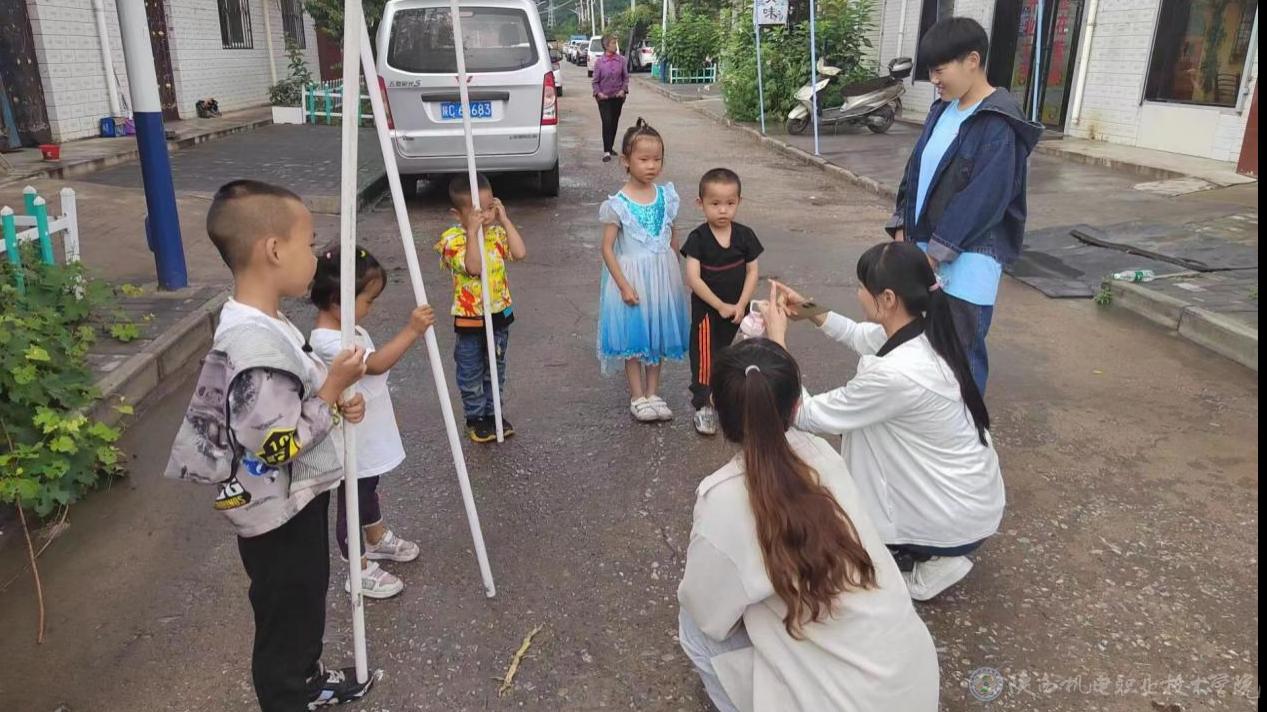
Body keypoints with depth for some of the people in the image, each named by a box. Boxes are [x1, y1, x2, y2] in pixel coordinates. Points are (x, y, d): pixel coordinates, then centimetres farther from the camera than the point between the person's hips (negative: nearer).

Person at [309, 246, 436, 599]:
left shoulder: (349, 329, 3)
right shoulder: (328, 342, -29)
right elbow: (376, 364, -40)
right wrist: (411, 332, -43)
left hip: (369, 436, 10)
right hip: (350, 444, -10)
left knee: (368, 491, 28)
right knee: (351, 503, 7)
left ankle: (378, 540, 49)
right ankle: (360, 571, 22)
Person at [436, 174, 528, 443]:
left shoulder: (497, 232, -2)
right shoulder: (453, 239, -17)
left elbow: (520, 253, -18)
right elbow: (473, 267, -31)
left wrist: (504, 220, -16)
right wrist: (472, 231, -34)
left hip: (499, 312, 5)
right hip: (469, 318, -4)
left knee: (496, 368, 18)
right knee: (471, 372, 10)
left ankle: (493, 413, 34)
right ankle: (475, 418, 26)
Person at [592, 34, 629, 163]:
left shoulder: (621, 60, 0)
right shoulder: (599, 61, -5)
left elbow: (626, 77, 6)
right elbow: (595, 81, -1)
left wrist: (623, 89, -8)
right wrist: (598, 92, -16)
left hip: (618, 96, 3)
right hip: (604, 98, -3)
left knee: (614, 123, 10)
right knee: (607, 123, -10)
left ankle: (610, 147, 26)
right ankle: (607, 152, -8)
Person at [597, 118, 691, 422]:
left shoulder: (666, 197, 0)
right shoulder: (618, 204, -13)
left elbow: (673, 238, 10)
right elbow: (607, 248, -12)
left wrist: (675, 274, 11)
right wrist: (624, 286, -16)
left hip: (662, 277, 4)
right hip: (632, 277, -4)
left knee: (658, 335, 12)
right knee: (634, 337, 6)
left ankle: (653, 393, 26)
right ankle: (637, 397, 19)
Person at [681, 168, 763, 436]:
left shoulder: (745, 235, -4)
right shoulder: (698, 238, -14)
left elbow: (752, 272, -1)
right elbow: (693, 278, -18)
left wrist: (741, 305, -12)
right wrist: (721, 306, -19)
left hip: (737, 310, 3)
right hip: (706, 310, -3)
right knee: (705, 358, 4)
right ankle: (702, 406, 17)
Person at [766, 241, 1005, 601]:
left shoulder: (895, 374, -33)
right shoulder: (921, 333, -8)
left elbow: (806, 415, -21)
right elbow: (859, 335, 16)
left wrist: (778, 340, -14)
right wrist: (810, 310, 5)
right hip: (971, 493, 7)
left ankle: (930, 562, 9)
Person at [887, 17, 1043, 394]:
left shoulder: (998, 126, -16)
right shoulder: (943, 109, 9)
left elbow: (983, 200, -19)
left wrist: (939, 249, -17)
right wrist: (903, 225, 6)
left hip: (968, 257, -8)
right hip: (927, 246, 8)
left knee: (961, 349, 0)